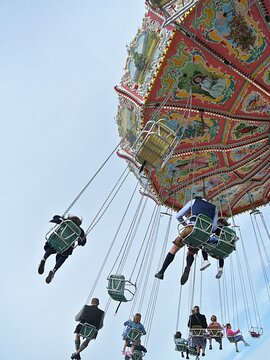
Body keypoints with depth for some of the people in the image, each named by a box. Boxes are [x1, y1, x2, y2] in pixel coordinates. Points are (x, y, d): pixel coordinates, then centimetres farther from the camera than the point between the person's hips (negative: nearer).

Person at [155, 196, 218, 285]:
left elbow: (178, 216, 20)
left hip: (192, 229, -2)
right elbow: (214, 227, 17)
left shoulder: (194, 201, 23)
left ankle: (161, 272, 6)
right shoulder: (214, 207, 28)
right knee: (190, 253, 22)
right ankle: (188, 267, -10)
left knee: (174, 250, 13)